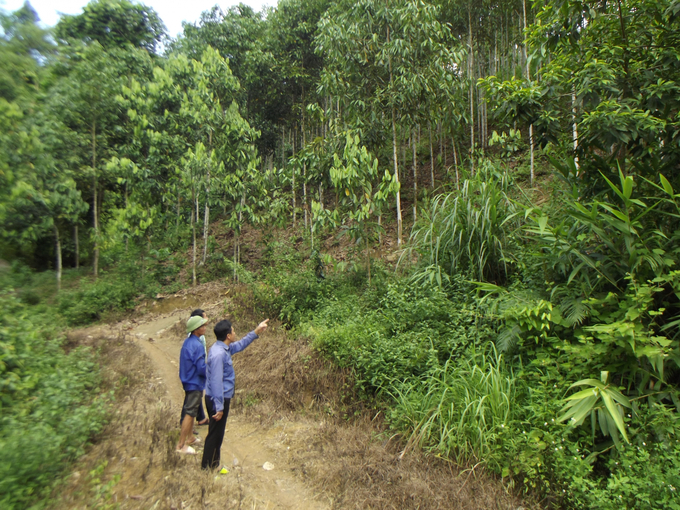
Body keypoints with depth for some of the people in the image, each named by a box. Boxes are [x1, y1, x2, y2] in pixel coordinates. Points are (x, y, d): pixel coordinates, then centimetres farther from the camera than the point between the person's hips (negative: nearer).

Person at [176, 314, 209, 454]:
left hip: (188, 381, 9)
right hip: (195, 384, -9)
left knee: (190, 412, 21)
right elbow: (202, 368, -23)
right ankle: (181, 445, 7)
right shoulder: (197, 345, -25)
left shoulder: (188, 341, 4)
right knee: (189, 414, -1)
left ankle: (191, 437, 35)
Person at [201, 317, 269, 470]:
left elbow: (240, 345, 22)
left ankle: (213, 465, 35)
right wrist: (219, 407, -24)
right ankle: (208, 468, 20)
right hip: (218, 400, -10)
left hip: (220, 398, 10)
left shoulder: (224, 348, 4)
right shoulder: (218, 354, -26)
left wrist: (256, 332, 19)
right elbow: (216, 382, -27)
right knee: (215, 434, 5)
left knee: (217, 433, 21)